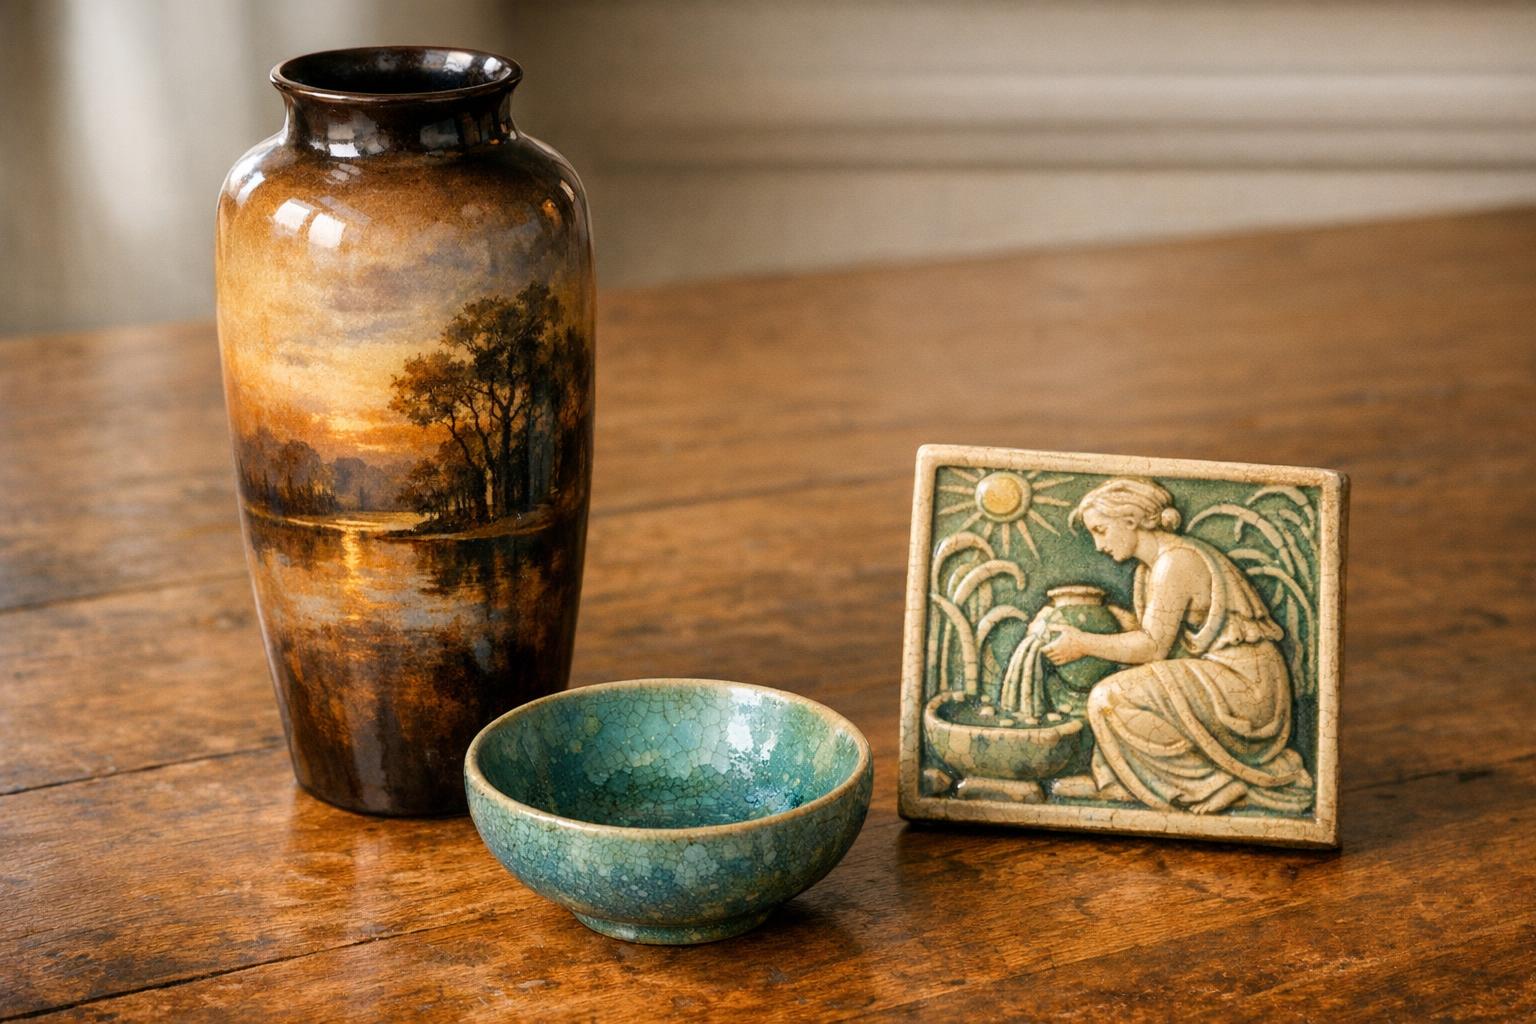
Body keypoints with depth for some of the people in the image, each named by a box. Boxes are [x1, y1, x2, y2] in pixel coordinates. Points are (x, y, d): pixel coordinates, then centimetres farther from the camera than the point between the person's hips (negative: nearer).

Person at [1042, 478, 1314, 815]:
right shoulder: (1153, 563, 13)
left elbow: (1154, 647, -15)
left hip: (1242, 684, -10)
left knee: (1114, 699, -14)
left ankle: (1216, 779, -5)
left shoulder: (1175, 562, -15)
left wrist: (1084, 644, -7)